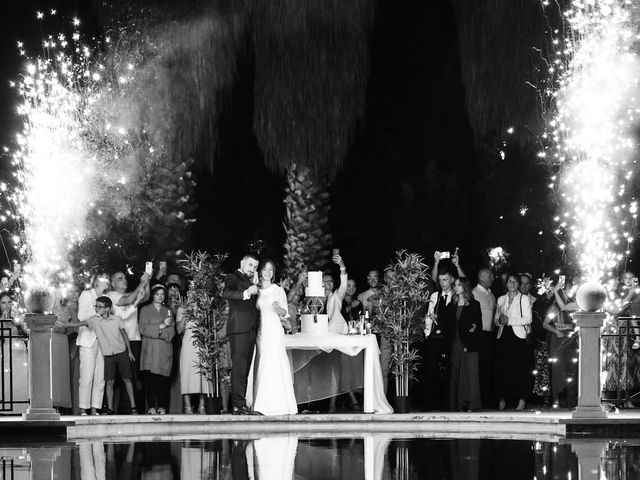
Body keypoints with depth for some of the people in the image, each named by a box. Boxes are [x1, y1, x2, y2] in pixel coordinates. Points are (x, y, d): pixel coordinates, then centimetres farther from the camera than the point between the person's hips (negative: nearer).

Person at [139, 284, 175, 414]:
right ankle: (151, 407, -13)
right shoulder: (145, 310, 11)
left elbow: (172, 332, 11)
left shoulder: (167, 311, 20)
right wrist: (161, 326, -8)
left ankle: (162, 407, -5)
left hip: (165, 349, 3)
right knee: (151, 378, -11)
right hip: (150, 350, -3)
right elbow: (143, 329, -2)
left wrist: (160, 332, -7)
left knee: (163, 379, -6)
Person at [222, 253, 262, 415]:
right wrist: (245, 293, -35)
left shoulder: (248, 280, 24)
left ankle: (241, 404, 7)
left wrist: (255, 284, 13)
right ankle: (238, 405, -16)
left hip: (250, 329, 9)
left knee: (245, 369, 7)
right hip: (238, 328, -9)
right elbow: (226, 293, -23)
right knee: (239, 367, -12)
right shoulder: (232, 277, -1)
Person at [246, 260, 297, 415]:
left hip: (274, 328, -4)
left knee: (274, 364, -9)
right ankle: (262, 404, 1)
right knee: (260, 366, 0)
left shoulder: (278, 290, 3)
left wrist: (278, 308, -19)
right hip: (260, 330, 4)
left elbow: (285, 313, -1)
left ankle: (278, 404, -10)